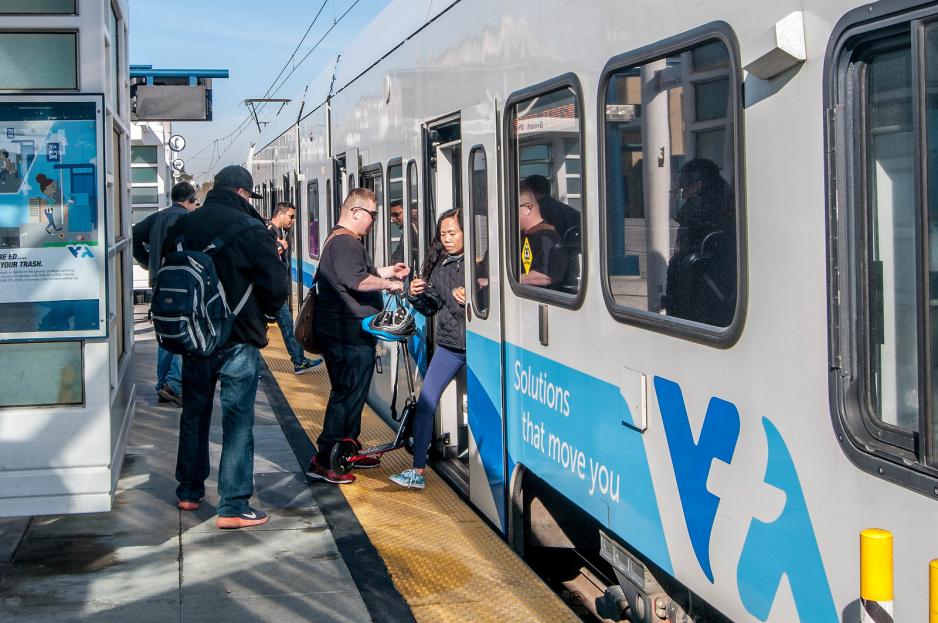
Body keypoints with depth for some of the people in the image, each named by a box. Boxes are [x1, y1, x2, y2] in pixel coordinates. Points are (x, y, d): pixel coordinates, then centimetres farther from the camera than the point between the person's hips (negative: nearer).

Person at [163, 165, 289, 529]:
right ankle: (233, 506, -2)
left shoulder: (183, 226, 2)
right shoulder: (251, 229, -14)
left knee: (194, 413, 19)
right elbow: (276, 286, -15)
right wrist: (265, 313, 5)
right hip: (238, 339, -5)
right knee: (238, 420, -1)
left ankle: (189, 492, 30)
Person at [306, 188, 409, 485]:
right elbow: (357, 281, -27)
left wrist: (388, 271, 21)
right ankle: (323, 462, -6)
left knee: (349, 393, 19)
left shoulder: (337, 239, 20)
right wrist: (389, 283, -14)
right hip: (351, 334, -11)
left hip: (341, 332, 11)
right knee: (349, 395, -8)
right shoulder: (347, 243, -16)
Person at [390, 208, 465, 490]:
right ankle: (418, 471, 3)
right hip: (449, 345, 6)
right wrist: (415, 295, -3)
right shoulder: (438, 265, 9)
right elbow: (430, 308, 15)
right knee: (425, 403, -1)